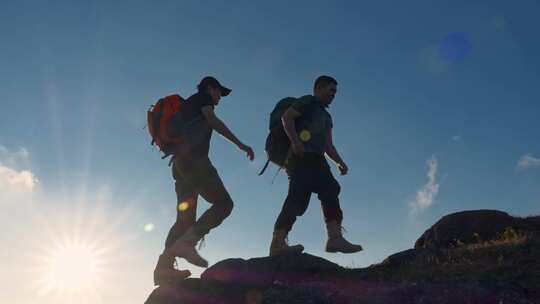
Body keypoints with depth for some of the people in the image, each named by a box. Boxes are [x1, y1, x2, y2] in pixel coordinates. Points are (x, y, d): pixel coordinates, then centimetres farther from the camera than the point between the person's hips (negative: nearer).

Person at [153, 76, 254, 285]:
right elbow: (213, 121, -9)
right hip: (193, 158, -9)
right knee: (223, 203, -13)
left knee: (185, 217, 4)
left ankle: (164, 267, -6)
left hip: (180, 162, 9)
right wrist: (240, 144, -14)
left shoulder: (188, 105, 33)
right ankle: (186, 243, -26)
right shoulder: (202, 98, 9)